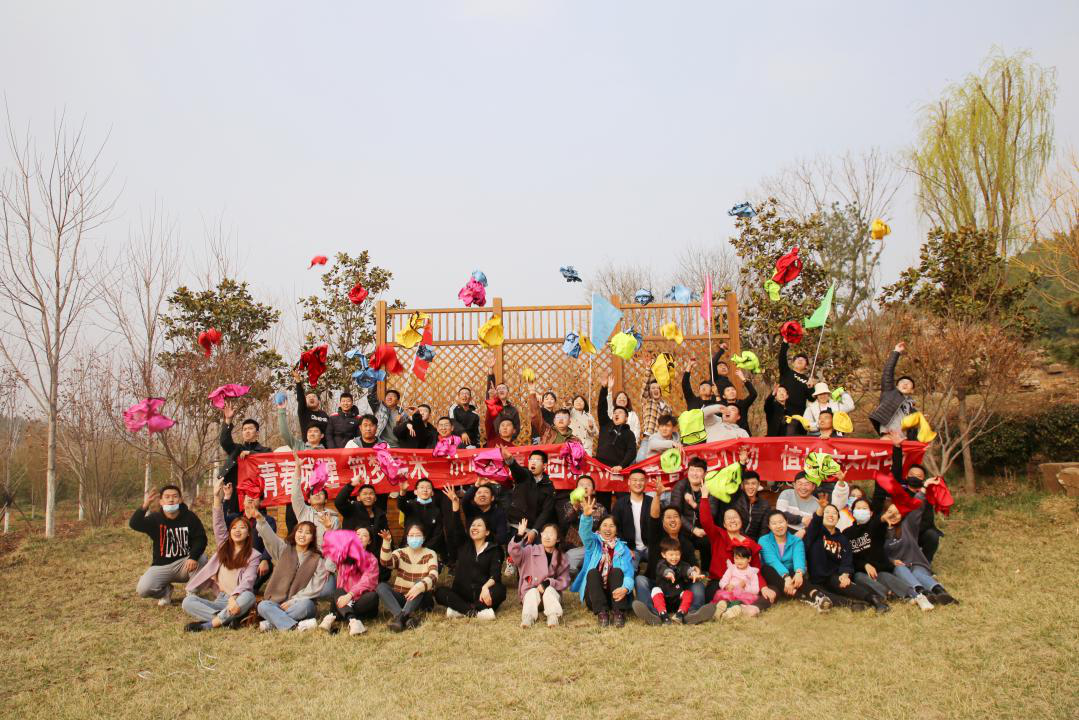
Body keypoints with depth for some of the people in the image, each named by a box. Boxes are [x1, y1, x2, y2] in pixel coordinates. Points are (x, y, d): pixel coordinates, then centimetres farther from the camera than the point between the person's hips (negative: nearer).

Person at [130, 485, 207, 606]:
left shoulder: (189, 517, -5)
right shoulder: (155, 519, -5)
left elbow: (200, 538, -11)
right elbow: (134, 524, -23)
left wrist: (193, 557, -30)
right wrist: (144, 506, -41)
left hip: (184, 563, 0)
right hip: (161, 566, 1)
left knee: (201, 558, -31)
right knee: (142, 590, -23)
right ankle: (165, 591, 12)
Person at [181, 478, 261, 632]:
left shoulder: (253, 555, 2)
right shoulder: (224, 546, 15)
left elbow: (248, 580, -13)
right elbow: (218, 524, 1)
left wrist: (234, 597, -33)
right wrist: (217, 497, -12)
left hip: (238, 601, -4)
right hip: (220, 600, 4)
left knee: (248, 597, -37)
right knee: (188, 602, -19)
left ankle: (209, 623, -28)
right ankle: (228, 618, -30)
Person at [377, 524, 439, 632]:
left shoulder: (430, 554, -1)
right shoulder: (400, 553, 4)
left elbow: (433, 576, -20)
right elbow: (386, 562, -19)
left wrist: (421, 586, -42)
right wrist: (386, 542, -36)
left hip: (421, 598, -2)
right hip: (400, 597, 2)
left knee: (419, 583, -31)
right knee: (381, 587, -23)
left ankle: (401, 617, -42)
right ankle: (409, 616, -40)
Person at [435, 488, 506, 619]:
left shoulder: (494, 549, 8)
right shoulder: (463, 544, 15)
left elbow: (495, 573, -7)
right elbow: (456, 526, -1)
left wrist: (486, 587, -28)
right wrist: (455, 503, -14)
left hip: (482, 594, -1)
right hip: (461, 593, 2)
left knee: (500, 590, -31)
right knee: (439, 591, -25)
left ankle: (461, 610, -34)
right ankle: (475, 611, -36)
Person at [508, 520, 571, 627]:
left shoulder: (562, 558, 6)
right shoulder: (531, 551, 1)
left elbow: (564, 582, 2)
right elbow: (514, 552, -18)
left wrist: (548, 583, -16)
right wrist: (519, 536, -34)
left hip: (551, 591, 1)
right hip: (530, 591, -1)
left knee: (549, 590, -29)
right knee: (533, 592, -30)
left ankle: (553, 616, -46)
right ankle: (528, 617, -51)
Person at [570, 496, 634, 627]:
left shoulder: (622, 548, 10)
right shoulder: (594, 543, 10)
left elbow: (628, 572, -6)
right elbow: (585, 533, -15)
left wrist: (625, 588, -29)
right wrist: (586, 516, -37)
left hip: (614, 594, 0)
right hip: (593, 595, 0)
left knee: (617, 570, -23)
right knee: (593, 572, -25)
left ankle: (618, 612, -31)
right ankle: (601, 612, -34)